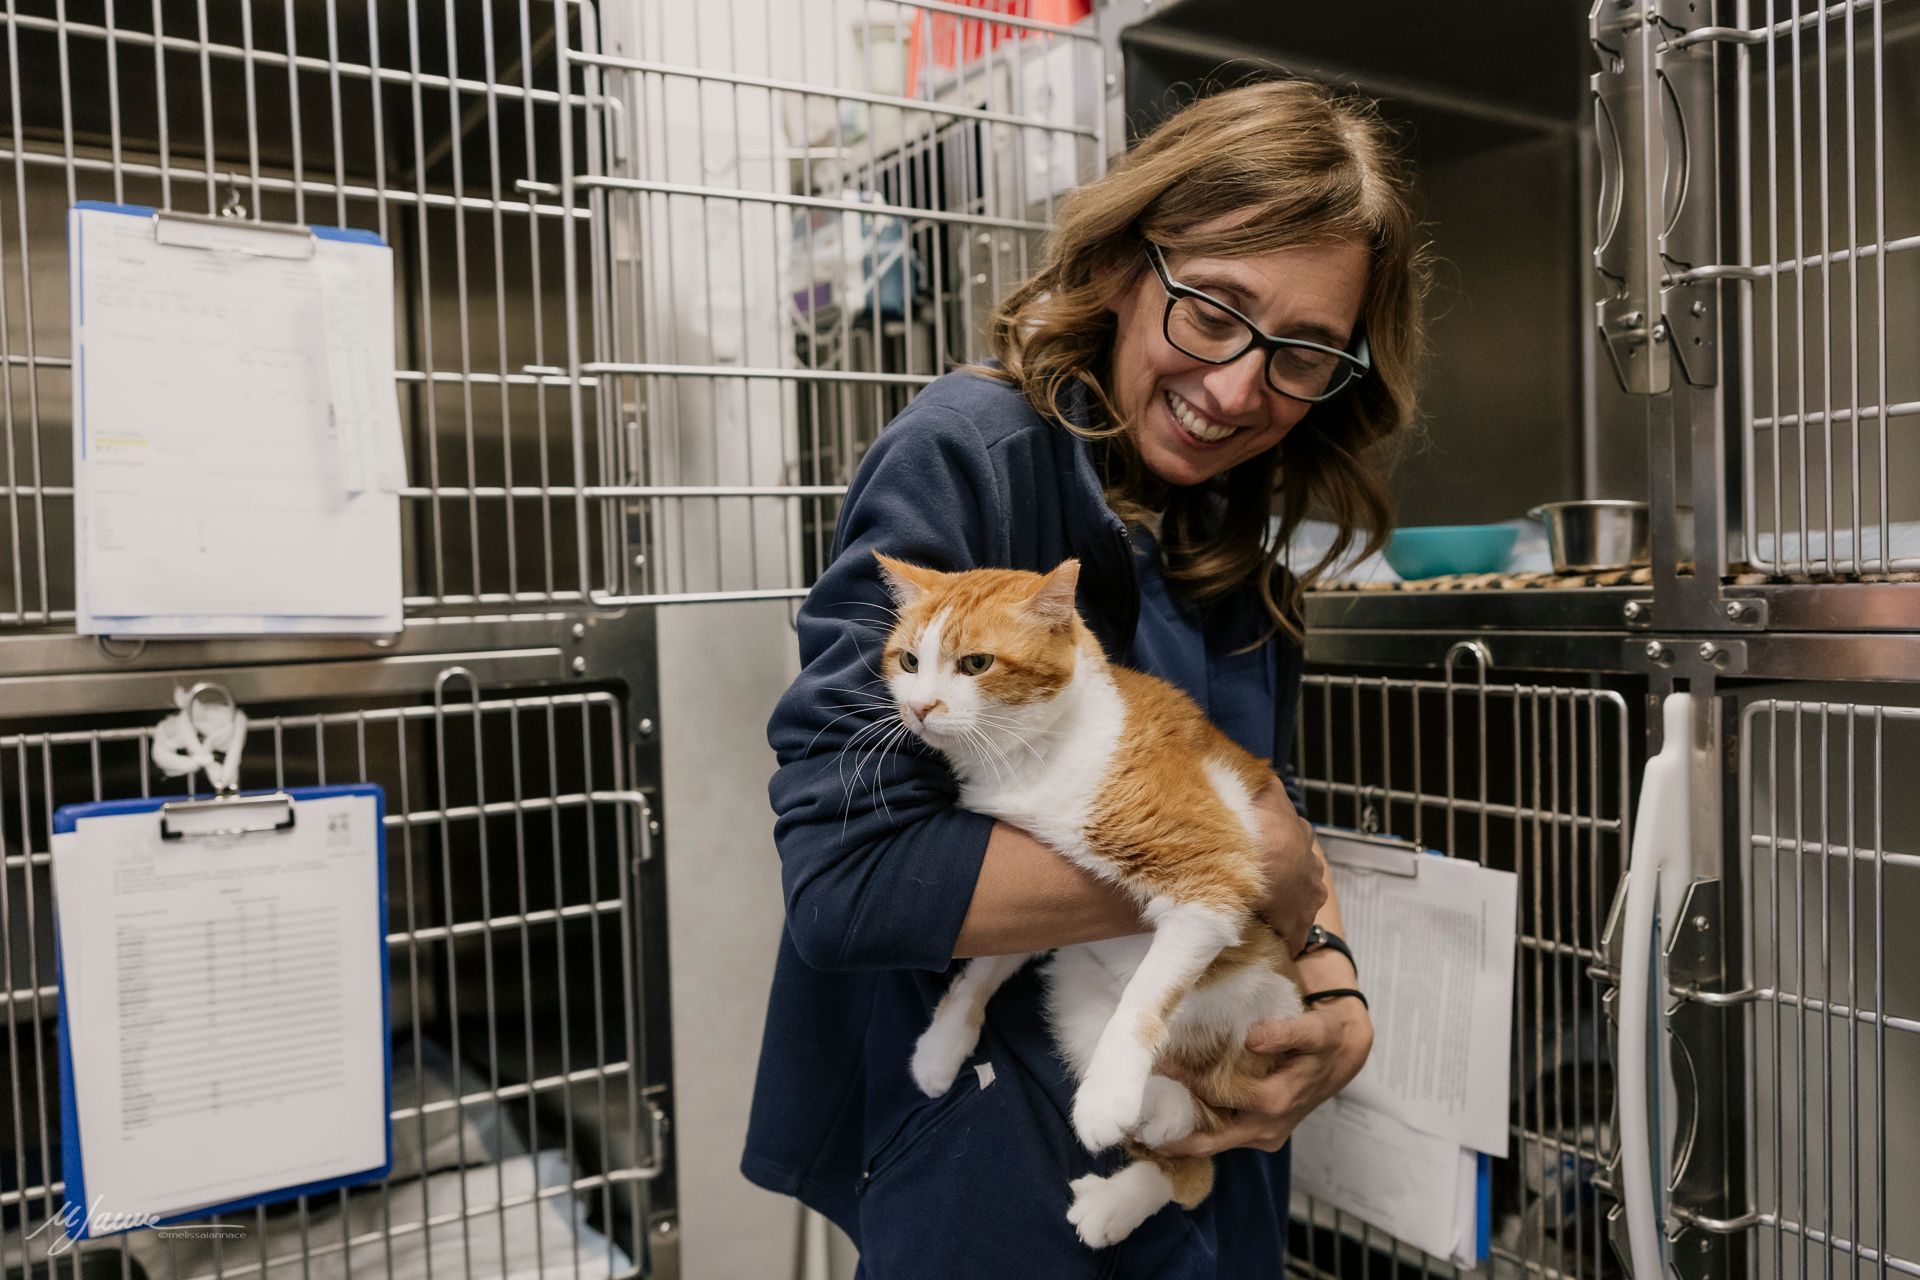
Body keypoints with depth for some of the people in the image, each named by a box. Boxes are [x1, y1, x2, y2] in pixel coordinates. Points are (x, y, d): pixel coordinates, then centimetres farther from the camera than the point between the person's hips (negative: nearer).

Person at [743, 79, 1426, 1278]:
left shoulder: (1233, 526, 3)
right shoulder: (967, 456, -21)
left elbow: (1266, 806, 9)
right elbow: (848, 871, -29)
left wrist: (1335, 990, -10)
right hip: (1000, 1171, -7)